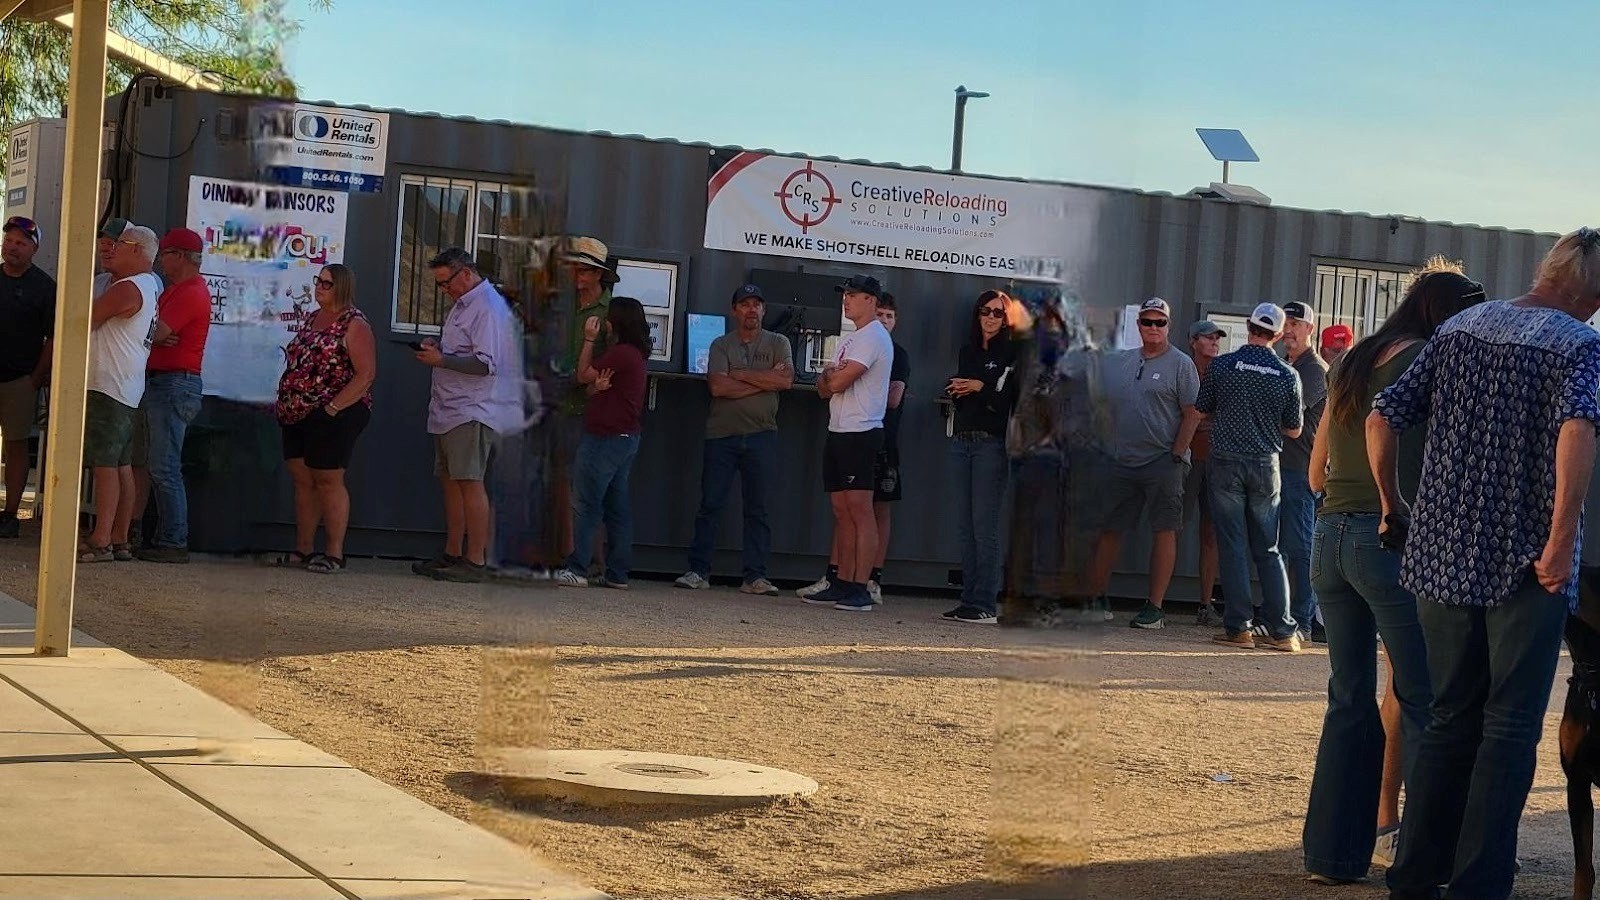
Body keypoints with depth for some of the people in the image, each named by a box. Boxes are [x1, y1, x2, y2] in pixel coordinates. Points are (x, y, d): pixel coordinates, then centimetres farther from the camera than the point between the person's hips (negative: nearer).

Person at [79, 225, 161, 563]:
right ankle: (120, 541, 12)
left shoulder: (127, 289, -15)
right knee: (122, 465, 10)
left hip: (108, 387, -10)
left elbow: (84, 322, -6)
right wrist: (111, 270, 17)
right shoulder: (151, 284, 14)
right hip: (128, 388, 10)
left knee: (105, 465, -11)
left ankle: (101, 542, -13)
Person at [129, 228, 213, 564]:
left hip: (175, 383, -11)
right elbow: (157, 332, 12)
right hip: (157, 382, 11)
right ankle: (129, 532, 16)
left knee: (164, 467, -10)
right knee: (139, 460, 12)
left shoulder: (192, 293, -13)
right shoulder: (174, 290, 21)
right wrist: (155, 334, -10)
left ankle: (174, 542, -8)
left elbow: (157, 332, -18)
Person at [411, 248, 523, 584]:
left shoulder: (488, 308, -14)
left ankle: (476, 562, -10)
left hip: (472, 413, -10)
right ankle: (452, 554, 19)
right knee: (450, 481, 13)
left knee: (469, 483, -11)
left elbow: (485, 364, -21)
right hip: (449, 412, 10)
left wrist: (440, 360, -16)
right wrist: (438, 346, 9)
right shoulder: (462, 304, 18)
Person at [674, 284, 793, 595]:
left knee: (758, 508, 2)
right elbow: (717, 386, -9)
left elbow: (786, 380, -9)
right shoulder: (721, 345, 7)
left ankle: (755, 576, 5)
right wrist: (764, 381, -8)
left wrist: (740, 374, -7)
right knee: (710, 504, 0)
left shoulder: (777, 343, 9)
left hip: (761, 435, 0)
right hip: (722, 434, 0)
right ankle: (697, 572, 5)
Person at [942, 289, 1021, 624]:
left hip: (992, 444, -7)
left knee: (984, 527, -9)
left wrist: (980, 388, -12)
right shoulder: (968, 351, 17)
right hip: (963, 442, 7)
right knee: (965, 527, 7)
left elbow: (1013, 399, -11)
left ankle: (986, 605, -8)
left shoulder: (1013, 352, -3)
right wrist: (957, 390, -1)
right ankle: (969, 600, 11)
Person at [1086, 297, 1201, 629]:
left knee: (1164, 530, -3)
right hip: (1120, 461, 5)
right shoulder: (1120, 362, 14)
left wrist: (1176, 455, -12)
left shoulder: (1180, 364, -2)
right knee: (1108, 528, 7)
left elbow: (1193, 413, -6)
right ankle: (1096, 598, 17)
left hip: (1163, 462, -5)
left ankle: (1155, 607, -1)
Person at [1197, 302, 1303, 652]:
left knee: (1232, 547, 3)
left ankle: (1238, 628, 2)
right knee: (1268, 550, 9)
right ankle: (1282, 631, 6)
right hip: (1266, 465, 2)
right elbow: (1293, 430, 6)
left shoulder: (1222, 365, -5)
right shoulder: (1288, 376, -1)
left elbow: (1201, 409, 5)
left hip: (1226, 462, -1)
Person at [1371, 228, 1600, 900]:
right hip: (1525, 567, -5)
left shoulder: (1459, 328, 9)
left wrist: (1393, 507, 16)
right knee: (1510, 726, 4)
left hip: (1441, 556, 5)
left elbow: (1381, 420, 5)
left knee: (1450, 718, 15)